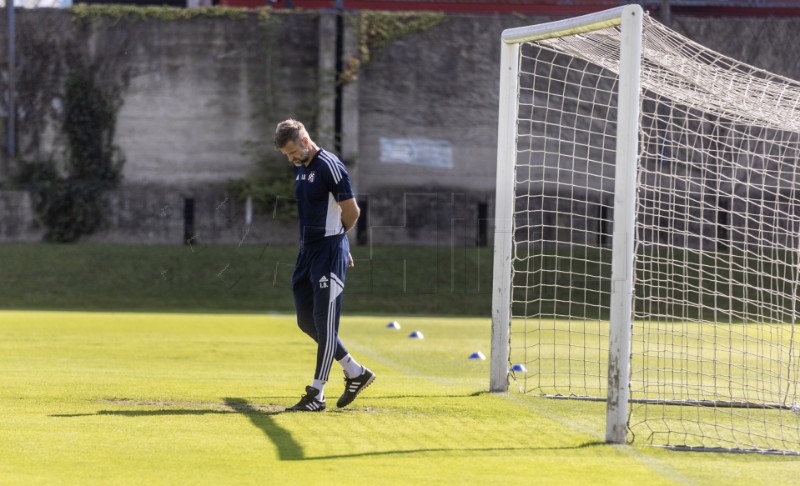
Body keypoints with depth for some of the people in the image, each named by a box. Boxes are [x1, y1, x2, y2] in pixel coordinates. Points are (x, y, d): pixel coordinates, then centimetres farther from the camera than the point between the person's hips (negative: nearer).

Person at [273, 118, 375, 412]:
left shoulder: (329, 166, -14)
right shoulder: (300, 169, 14)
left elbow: (352, 212, -11)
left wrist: (332, 236, 5)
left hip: (329, 252, -10)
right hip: (307, 251, 10)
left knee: (325, 324, -6)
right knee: (306, 321, 11)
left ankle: (317, 395, -5)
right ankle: (356, 373, 22)